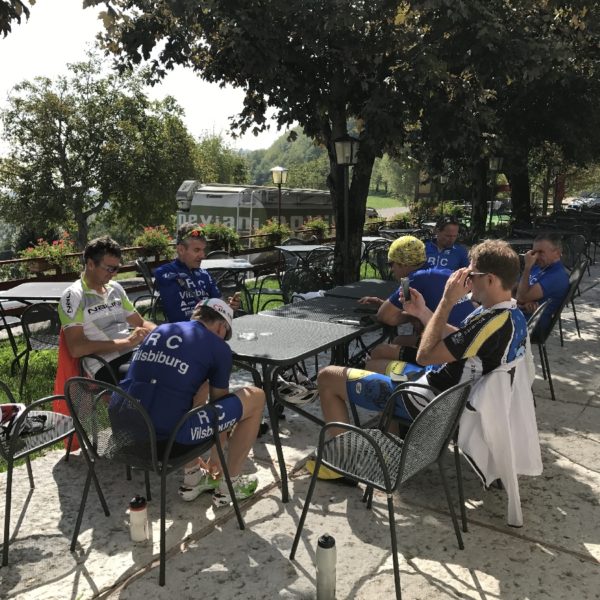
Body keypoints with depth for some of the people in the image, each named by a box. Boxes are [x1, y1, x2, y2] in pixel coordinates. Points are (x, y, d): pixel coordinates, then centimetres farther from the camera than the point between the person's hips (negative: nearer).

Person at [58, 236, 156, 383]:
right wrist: (126, 342, -17)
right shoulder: (73, 295, -3)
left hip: (135, 354, 7)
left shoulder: (115, 288, 18)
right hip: (107, 365, -7)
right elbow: (76, 349, -13)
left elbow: (141, 323, 25)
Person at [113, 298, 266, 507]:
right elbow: (218, 406, 17)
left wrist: (193, 454, 45)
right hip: (167, 439, -7)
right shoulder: (218, 348, 4)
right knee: (255, 397, 9)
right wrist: (215, 458, 35)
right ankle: (230, 485, 22)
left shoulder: (159, 331, 21)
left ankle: (192, 477, 33)